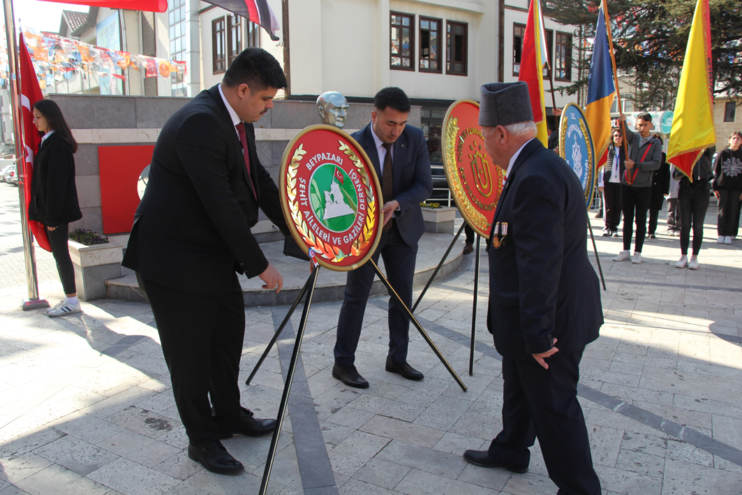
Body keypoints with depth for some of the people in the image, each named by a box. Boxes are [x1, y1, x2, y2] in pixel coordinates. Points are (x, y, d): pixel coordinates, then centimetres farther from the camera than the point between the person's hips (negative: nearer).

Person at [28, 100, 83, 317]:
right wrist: (44, 212, 15)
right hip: (50, 211, 9)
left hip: (57, 211, -9)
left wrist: (52, 216, -19)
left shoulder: (56, 145, -17)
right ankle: (69, 297, 20)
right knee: (59, 253, 12)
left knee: (60, 253, -3)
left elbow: (56, 182, -20)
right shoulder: (47, 142, 13)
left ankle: (71, 300, 7)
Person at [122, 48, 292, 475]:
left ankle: (229, 416, 40)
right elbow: (221, 205, -28)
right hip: (174, 259, -10)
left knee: (229, 335, 19)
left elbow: (260, 183, 8)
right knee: (191, 353, 5)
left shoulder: (238, 122, 4)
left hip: (214, 252, 10)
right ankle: (202, 440, 25)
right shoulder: (199, 123, -26)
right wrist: (259, 266, -22)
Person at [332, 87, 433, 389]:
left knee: (403, 294, 9)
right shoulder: (353, 144, -17)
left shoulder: (415, 139, -7)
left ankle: (397, 358, 25)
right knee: (356, 296, -1)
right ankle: (343, 363, 12)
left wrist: (397, 204, -26)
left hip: (403, 228, 4)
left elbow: (424, 185, -10)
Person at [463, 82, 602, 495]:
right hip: (535, 315, 11)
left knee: (554, 406, 5)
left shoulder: (536, 179, -26)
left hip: (552, 318, -11)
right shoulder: (539, 166, 8)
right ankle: (510, 450, 47)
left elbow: (540, 265, -29)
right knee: (519, 385, 26)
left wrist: (538, 334, -25)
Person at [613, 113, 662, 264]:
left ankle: (638, 252, 9)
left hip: (644, 186, -2)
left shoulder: (655, 143, 2)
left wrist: (635, 164, -17)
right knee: (627, 219, 7)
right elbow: (625, 132, -14)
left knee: (641, 220, 2)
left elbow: (656, 164, -9)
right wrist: (622, 122, -35)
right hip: (627, 184, 2)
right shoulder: (632, 138, 8)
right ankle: (626, 251, 15)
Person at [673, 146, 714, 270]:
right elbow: (675, 174, 9)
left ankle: (694, 257, 9)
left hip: (701, 190, -2)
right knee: (684, 225, 3)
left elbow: (712, 147, -19)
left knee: (698, 226, 2)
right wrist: (680, 173, -12)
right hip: (685, 189, 2)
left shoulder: (706, 151, 5)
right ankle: (683, 256, 11)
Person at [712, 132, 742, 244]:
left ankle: (729, 235, 5)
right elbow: (716, 171, 5)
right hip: (723, 186, -1)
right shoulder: (723, 153, 5)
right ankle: (721, 234, 4)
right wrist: (715, 187, -1)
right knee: (722, 211, -1)